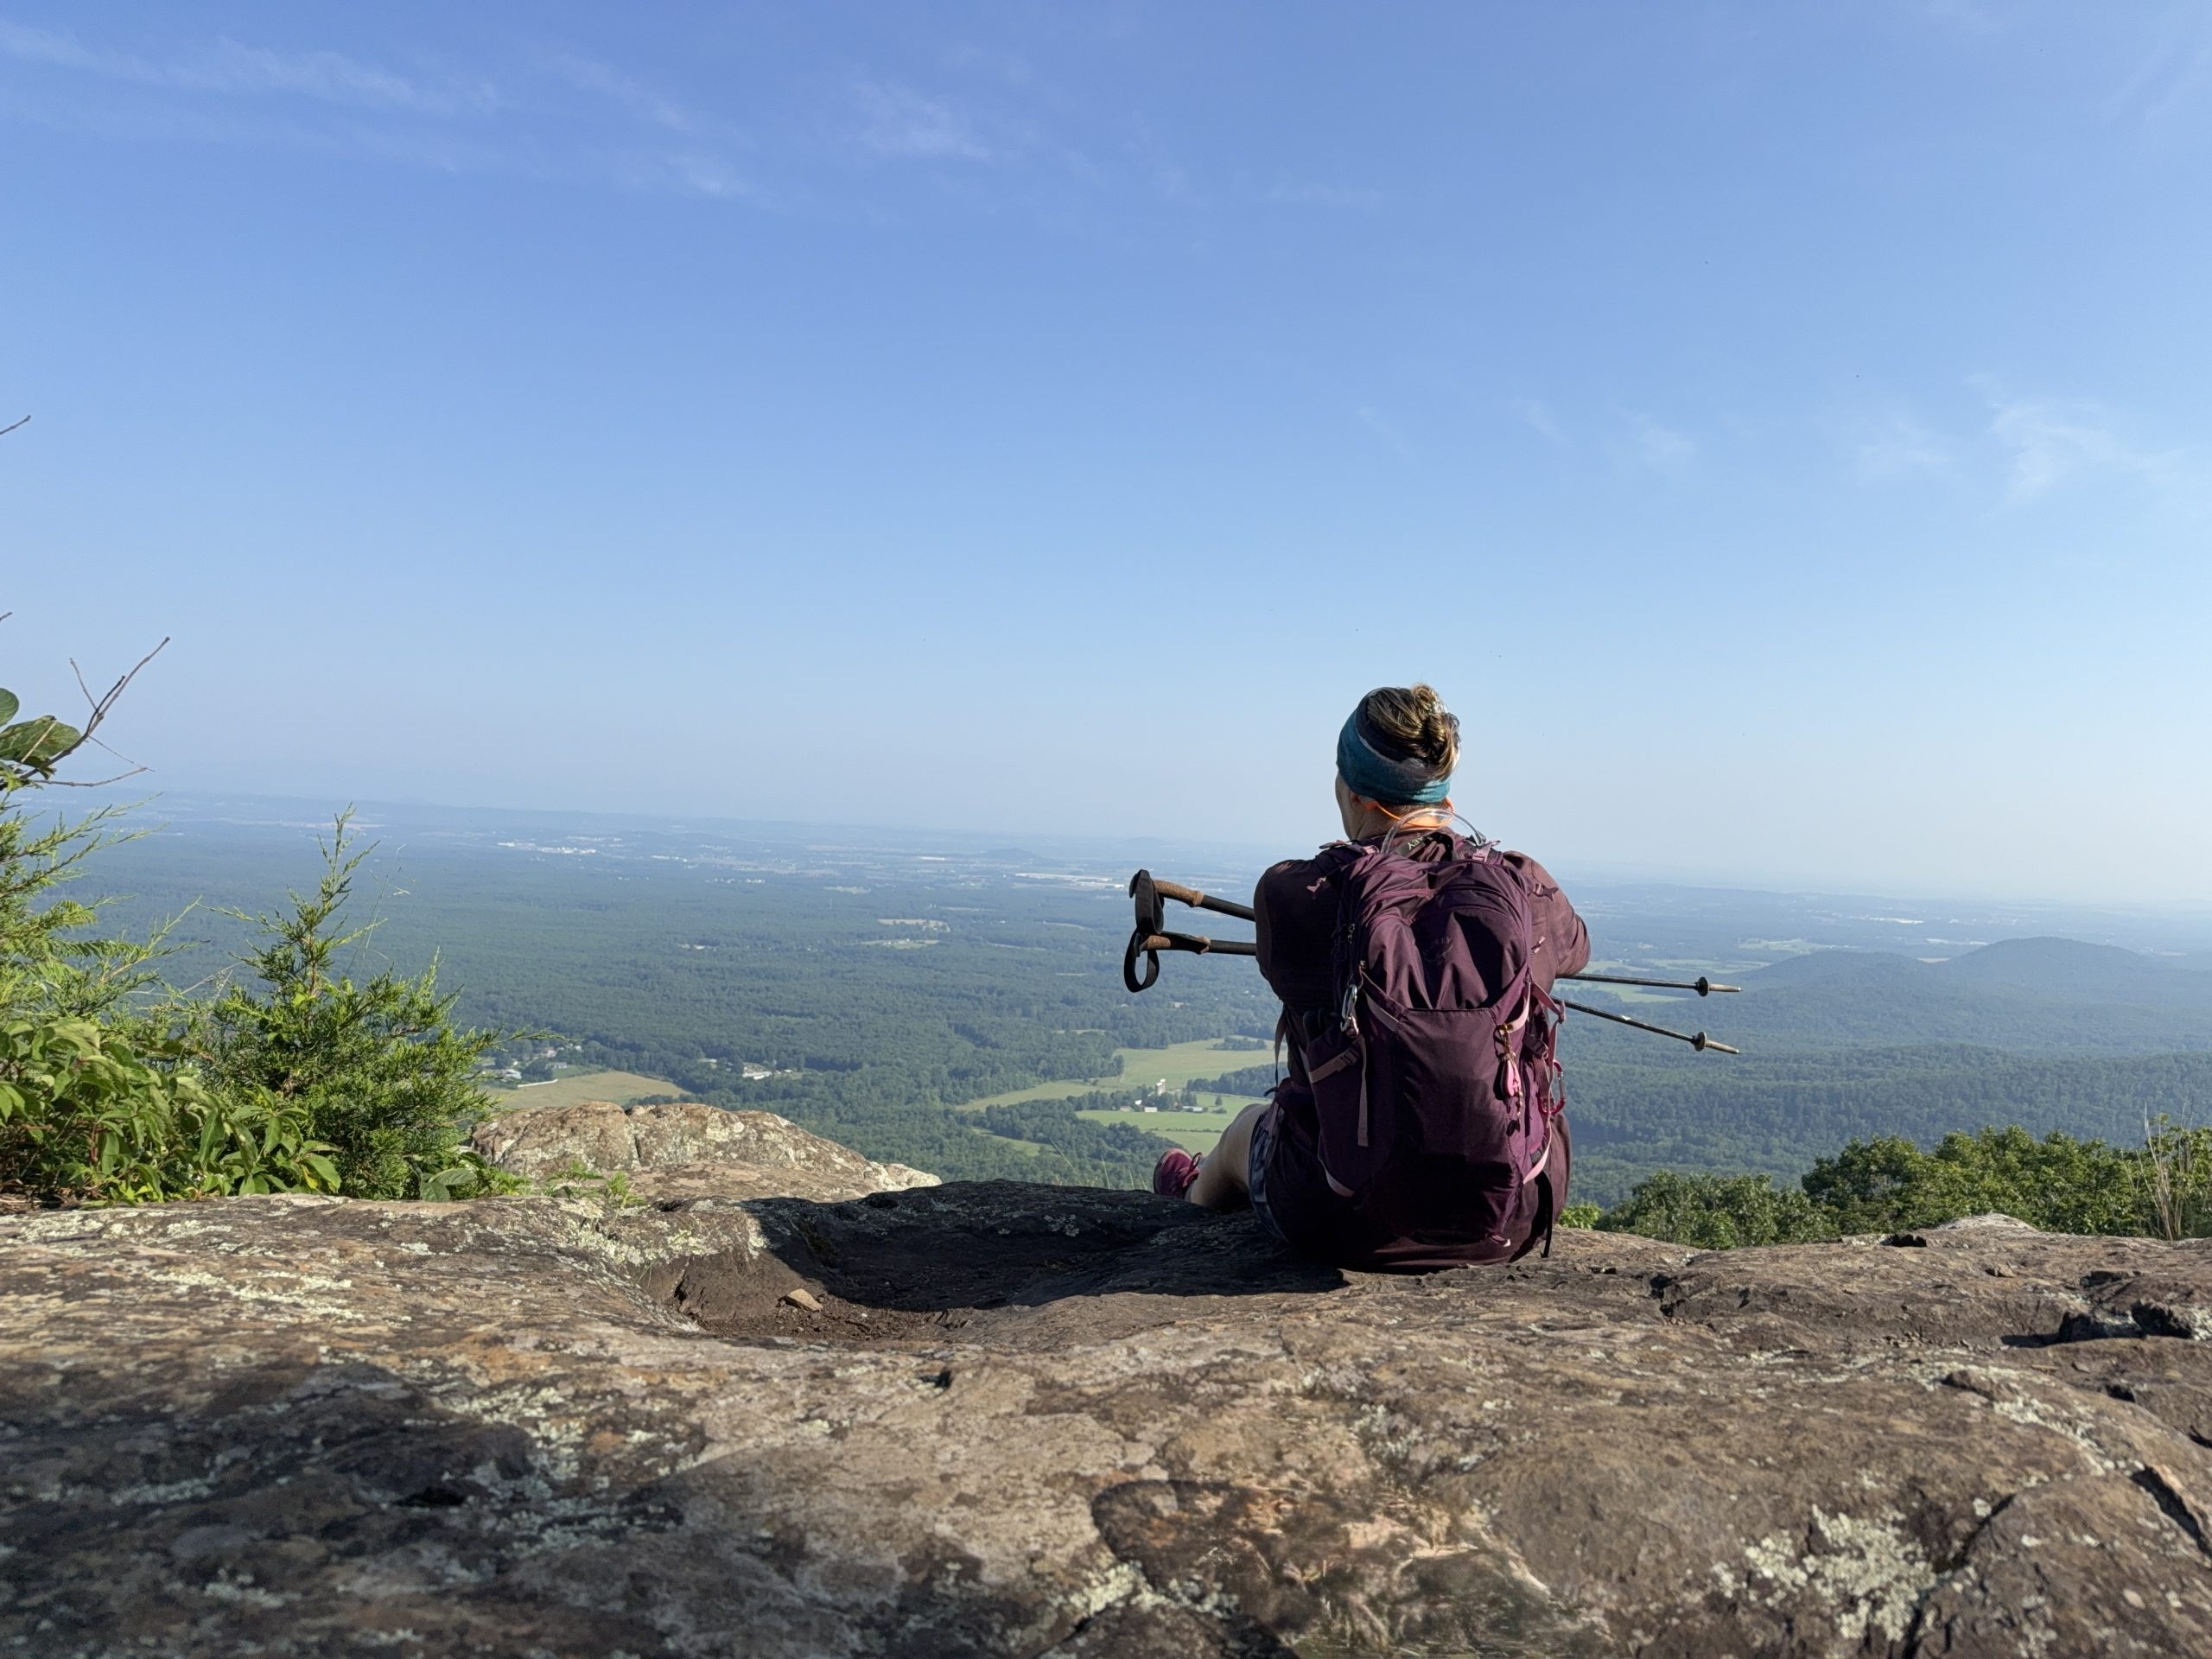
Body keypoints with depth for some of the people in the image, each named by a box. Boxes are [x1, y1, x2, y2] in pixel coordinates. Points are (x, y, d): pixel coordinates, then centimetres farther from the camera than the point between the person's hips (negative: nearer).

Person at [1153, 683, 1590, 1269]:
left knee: (1250, 1125, 34)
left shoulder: (1291, 894, -16)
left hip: (1342, 1224, -1)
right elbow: (1575, 948, 16)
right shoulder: (1525, 888, -8)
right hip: (1507, 1222, 2)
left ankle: (1197, 1202, 66)